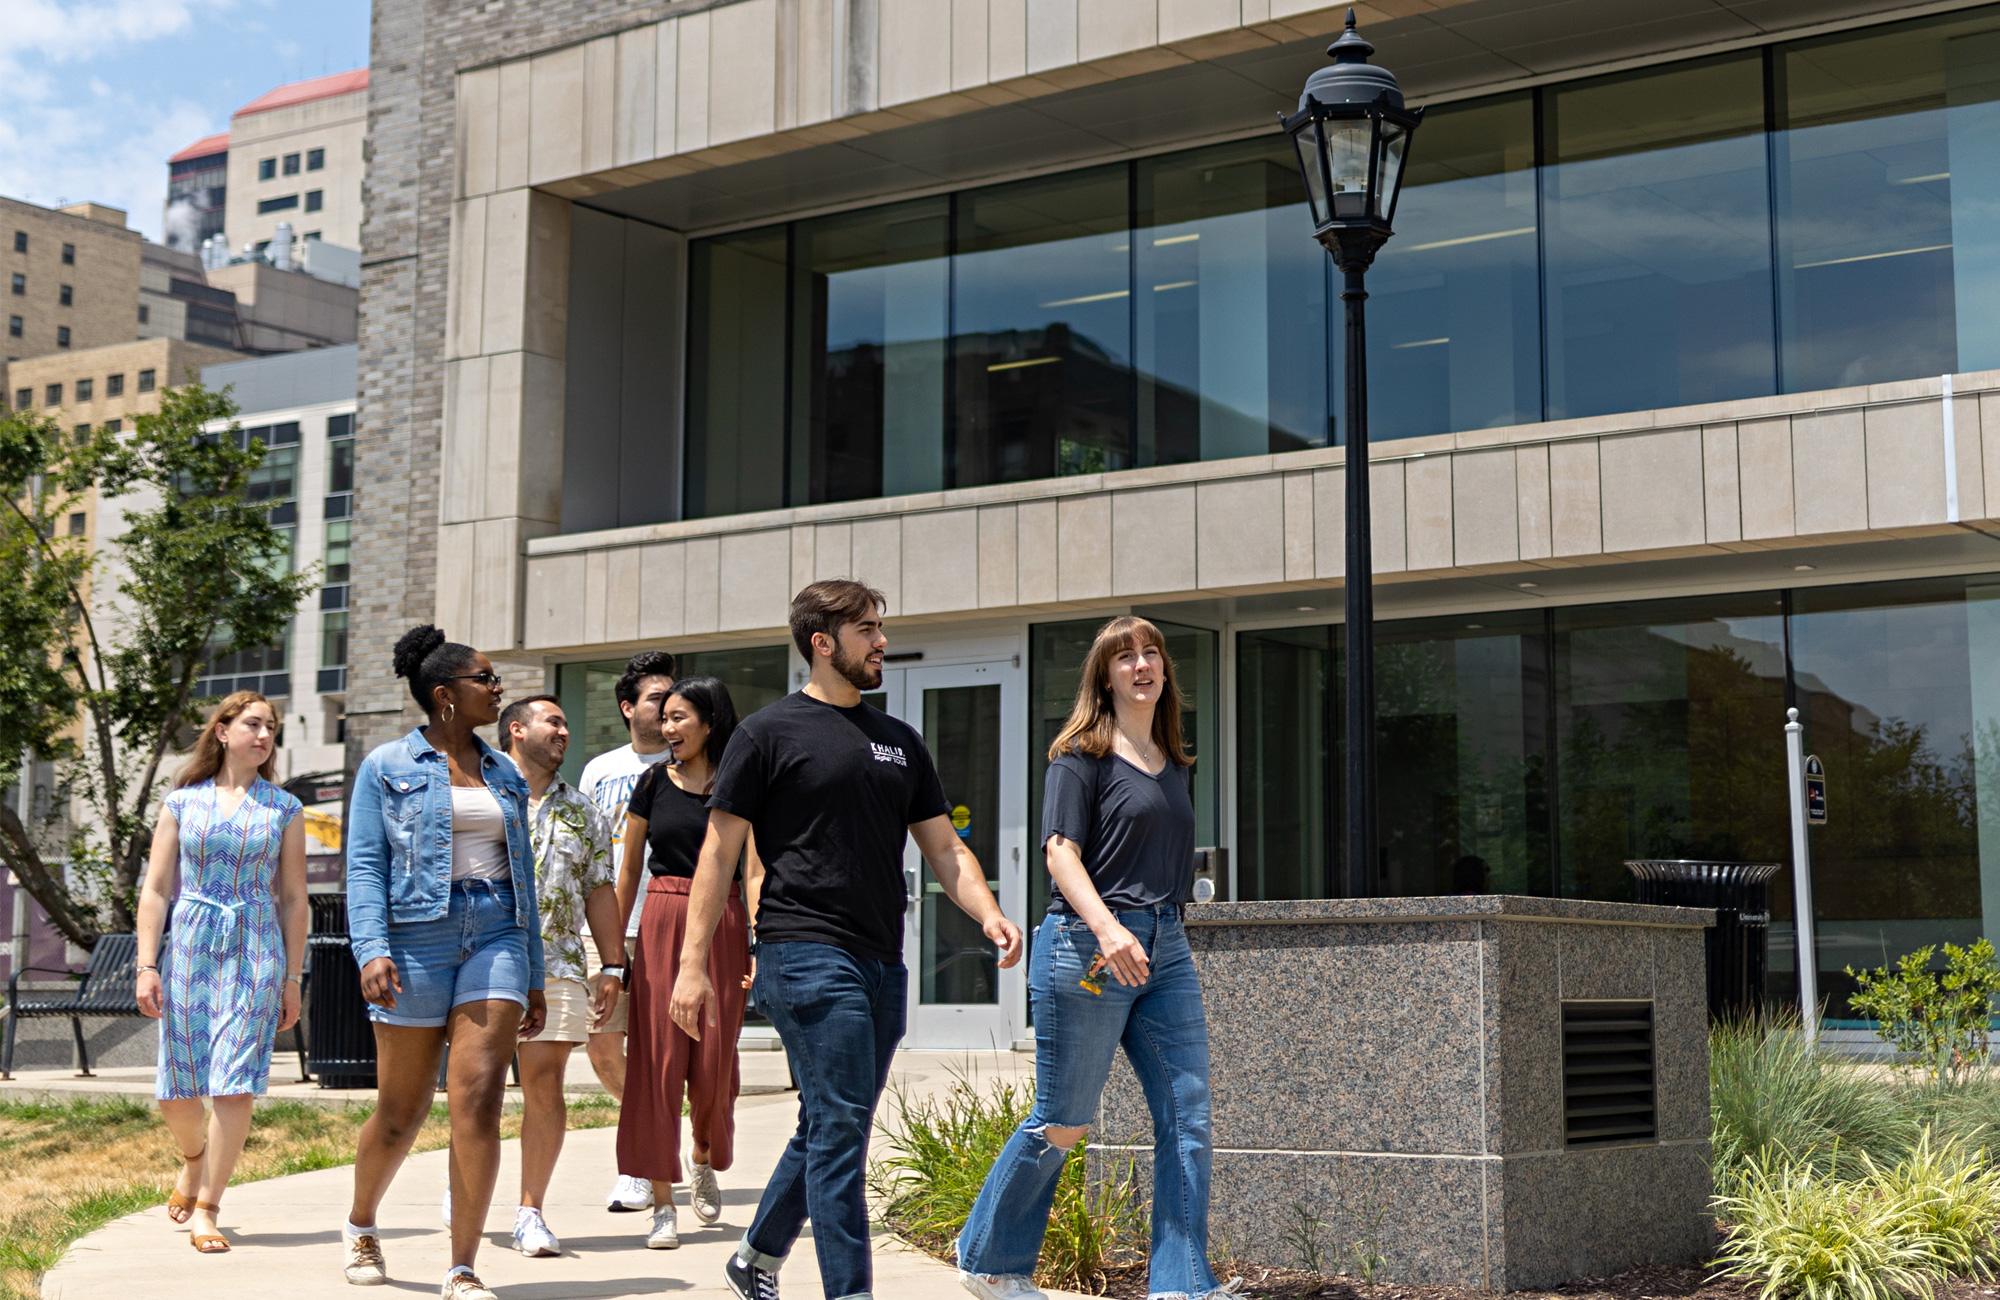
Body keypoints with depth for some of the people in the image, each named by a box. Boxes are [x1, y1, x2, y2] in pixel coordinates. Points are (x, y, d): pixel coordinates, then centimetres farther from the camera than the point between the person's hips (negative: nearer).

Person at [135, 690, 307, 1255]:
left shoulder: (283, 809, 8)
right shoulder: (182, 802, 8)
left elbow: (293, 898, 8)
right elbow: (156, 890, 6)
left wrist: (292, 979, 5)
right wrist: (147, 966, -2)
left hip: (256, 952, -1)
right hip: (190, 946, 1)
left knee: (235, 1084, -9)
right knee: (177, 1090, 3)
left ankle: (205, 1209, 1)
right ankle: (194, 1160, 35)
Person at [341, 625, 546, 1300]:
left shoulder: (504, 774, 15)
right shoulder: (387, 768, 3)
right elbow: (365, 865, -4)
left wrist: (534, 977, 16)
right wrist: (372, 950, -18)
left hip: (496, 938, 3)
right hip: (417, 936, -3)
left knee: (478, 1098, -11)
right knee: (402, 1110, 6)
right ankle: (361, 1227, 35)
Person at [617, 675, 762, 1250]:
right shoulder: (654, 782, 7)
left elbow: (754, 874, -3)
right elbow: (630, 869, 11)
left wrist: (758, 946, -13)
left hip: (722, 927, -1)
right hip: (661, 924, 1)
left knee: (714, 1060, 2)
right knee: (657, 1056, -4)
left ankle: (705, 1161, 34)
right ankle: (662, 1205, 0)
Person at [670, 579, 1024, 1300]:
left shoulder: (900, 740, 18)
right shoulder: (769, 733, 0)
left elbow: (945, 846, 16)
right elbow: (720, 851, -1)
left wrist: (988, 914, -3)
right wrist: (692, 964, -7)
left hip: (883, 964, 7)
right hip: (807, 955, -7)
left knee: (826, 1129, 15)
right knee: (841, 1126, -12)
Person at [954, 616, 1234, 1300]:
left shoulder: (1174, 763, 17)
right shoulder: (1082, 754, -4)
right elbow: (1061, 851, -14)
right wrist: (1106, 927, -27)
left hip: (1166, 949, 7)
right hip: (1087, 947, -6)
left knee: (1188, 1117, -2)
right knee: (1063, 1122, 1)